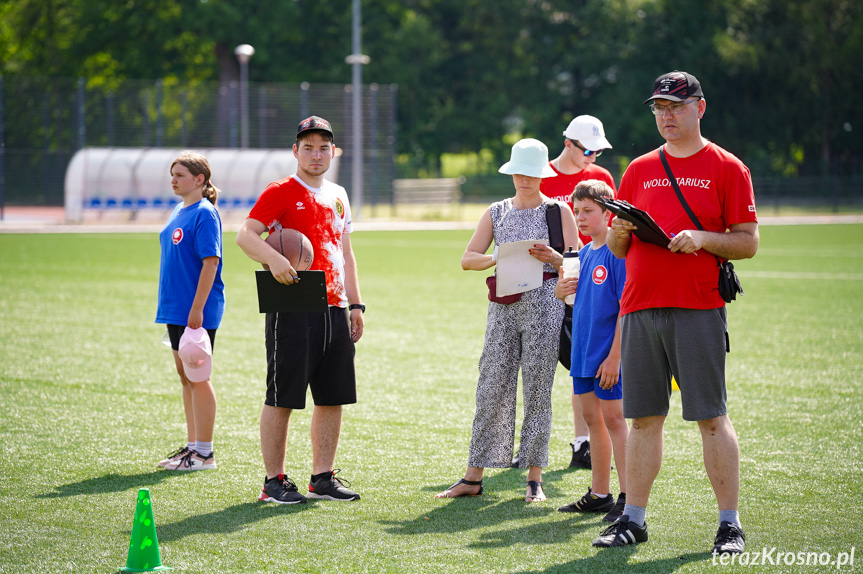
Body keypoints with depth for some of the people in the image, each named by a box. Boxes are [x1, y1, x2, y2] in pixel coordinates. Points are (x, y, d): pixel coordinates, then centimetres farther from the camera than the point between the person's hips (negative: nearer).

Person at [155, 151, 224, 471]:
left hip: (197, 311, -9)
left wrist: (197, 308, -23)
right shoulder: (179, 212, 14)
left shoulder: (204, 214, -13)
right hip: (176, 309, 9)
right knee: (185, 376, 14)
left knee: (197, 378, -4)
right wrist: (171, 306, 19)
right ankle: (192, 445, 22)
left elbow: (211, 262, -19)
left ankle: (205, 453, 1)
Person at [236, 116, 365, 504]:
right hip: (292, 309, -7)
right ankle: (274, 481, 3)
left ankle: (322, 478, 17)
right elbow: (245, 234, -14)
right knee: (281, 398, -3)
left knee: (332, 398, 8)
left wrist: (355, 304, 17)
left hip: (334, 309, 7)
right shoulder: (280, 192, -4)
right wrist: (273, 258, -32)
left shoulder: (338, 196, 17)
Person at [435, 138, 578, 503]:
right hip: (503, 304, 3)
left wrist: (552, 257, -20)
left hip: (544, 303, -3)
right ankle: (473, 476, 3)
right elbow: (468, 259, 8)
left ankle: (534, 479, 3)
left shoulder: (558, 212, 5)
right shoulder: (497, 212, 14)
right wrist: (496, 258, -13)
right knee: (492, 387, 0)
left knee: (537, 390, -3)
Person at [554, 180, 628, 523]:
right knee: (592, 417, 12)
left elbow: (625, 307, -16)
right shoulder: (583, 254, 12)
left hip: (608, 353, -8)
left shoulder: (618, 252, -12)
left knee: (613, 417, -7)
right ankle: (599, 494, 19)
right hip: (583, 351, 8)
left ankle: (629, 497, -4)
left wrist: (615, 356, -19)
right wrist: (561, 291, -1)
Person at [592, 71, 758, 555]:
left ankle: (731, 524, -2)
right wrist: (619, 234, -4)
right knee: (644, 417, 6)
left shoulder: (726, 168, 3)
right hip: (640, 307, 4)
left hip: (699, 309, -4)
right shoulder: (639, 170, 17)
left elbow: (748, 243, 0)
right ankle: (634, 519, 11)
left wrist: (702, 239, -16)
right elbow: (619, 248, 19)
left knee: (711, 417, -5)